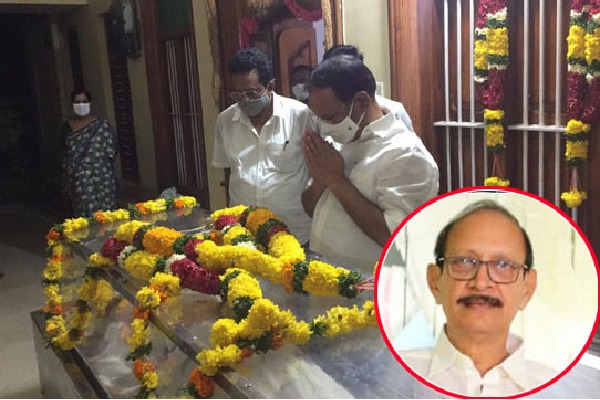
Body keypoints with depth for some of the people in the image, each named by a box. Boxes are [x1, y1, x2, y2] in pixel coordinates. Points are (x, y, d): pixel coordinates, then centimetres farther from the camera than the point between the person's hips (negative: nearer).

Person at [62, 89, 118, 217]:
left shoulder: (101, 125, -1)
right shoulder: (67, 126, 9)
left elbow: (111, 153, 0)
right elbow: (66, 153, 16)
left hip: (99, 179, -2)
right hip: (75, 180, 3)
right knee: (82, 215, 2)